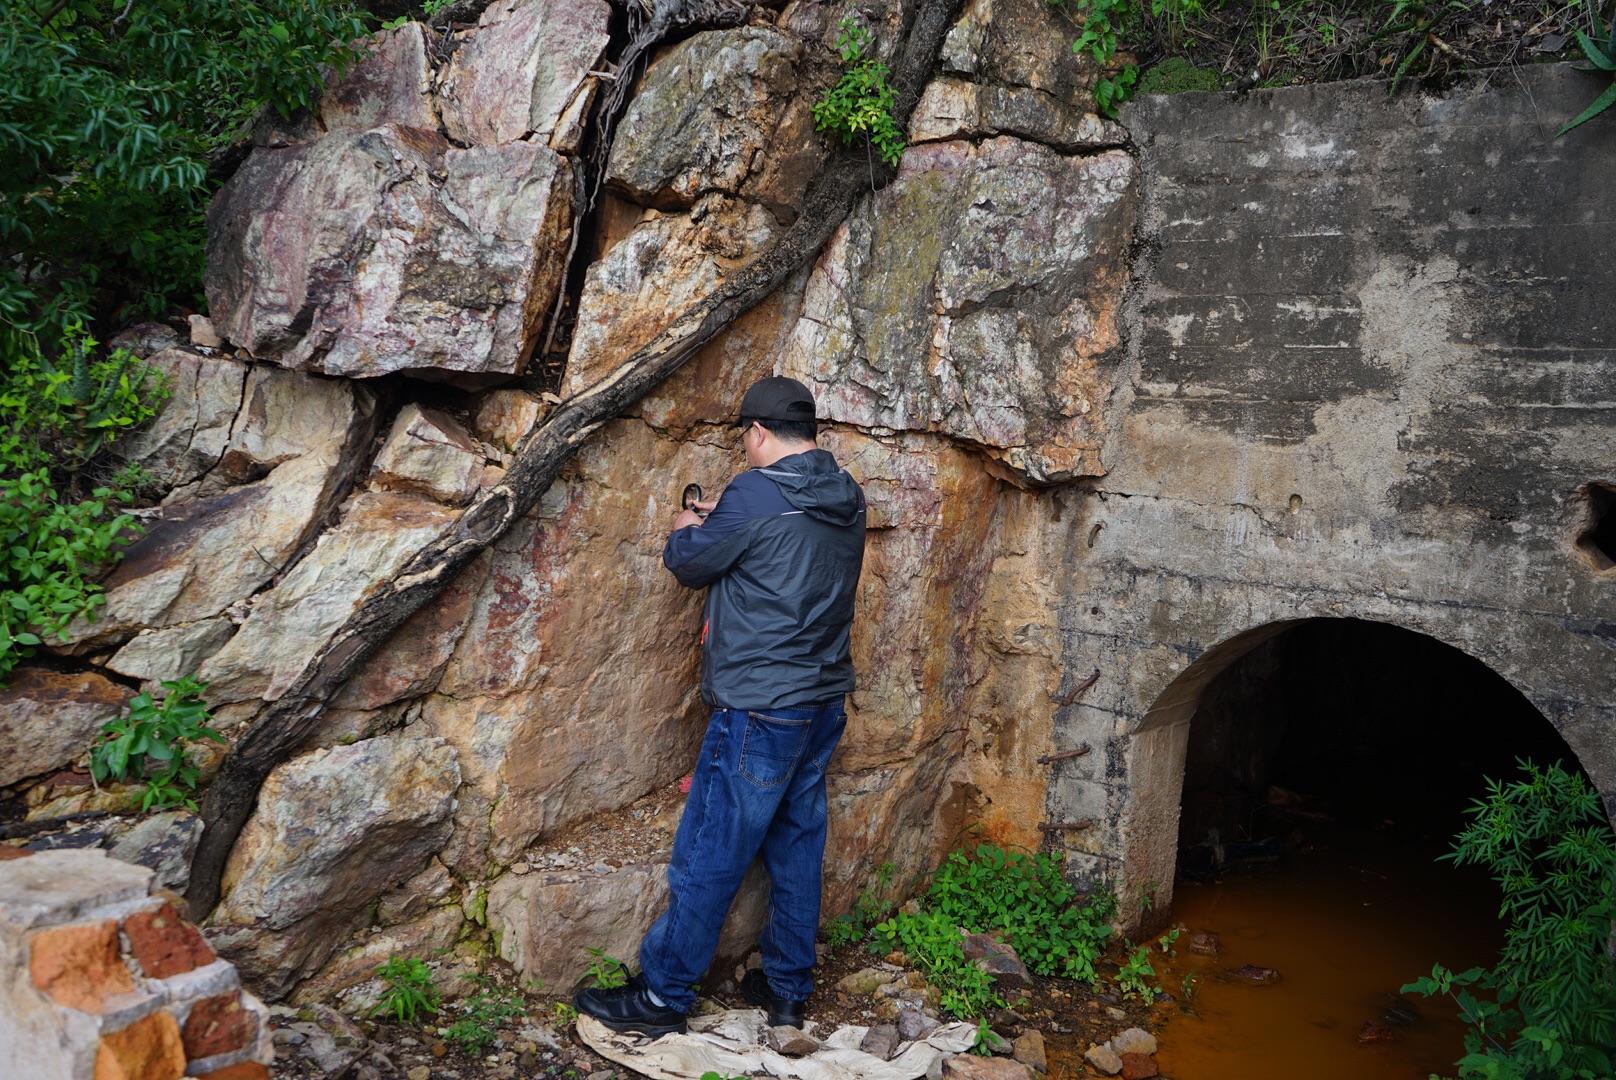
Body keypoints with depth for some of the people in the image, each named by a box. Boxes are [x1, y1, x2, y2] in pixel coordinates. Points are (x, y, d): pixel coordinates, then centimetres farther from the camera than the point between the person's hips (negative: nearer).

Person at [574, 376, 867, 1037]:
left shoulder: (756, 494, -17)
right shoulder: (846, 499, 6)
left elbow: (689, 563, -4)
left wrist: (687, 531, 17)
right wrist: (722, 520, 24)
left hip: (759, 713, -8)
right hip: (824, 707, 8)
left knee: (709, 854, 2)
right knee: (797, 845, 16)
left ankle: (663, 994, 13)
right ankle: (787, 988, 27)